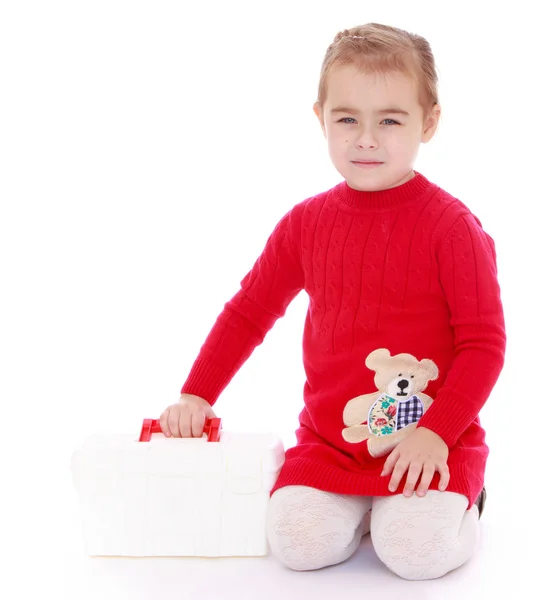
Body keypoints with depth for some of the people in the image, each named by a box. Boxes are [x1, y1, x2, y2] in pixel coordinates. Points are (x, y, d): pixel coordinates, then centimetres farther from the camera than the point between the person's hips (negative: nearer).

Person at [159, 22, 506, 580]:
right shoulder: (305, 223, 4)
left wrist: (436, 433, -18)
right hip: (329, 439, 3)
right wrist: (196, 394, 8)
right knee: (299, 543, -19)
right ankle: (361, 501, 13)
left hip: (432, 441, -3)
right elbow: (248, 311, 14)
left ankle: (458, 497, 10)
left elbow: (484, 342, -9)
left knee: (416, 551, -24)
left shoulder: (451, 226, -9)